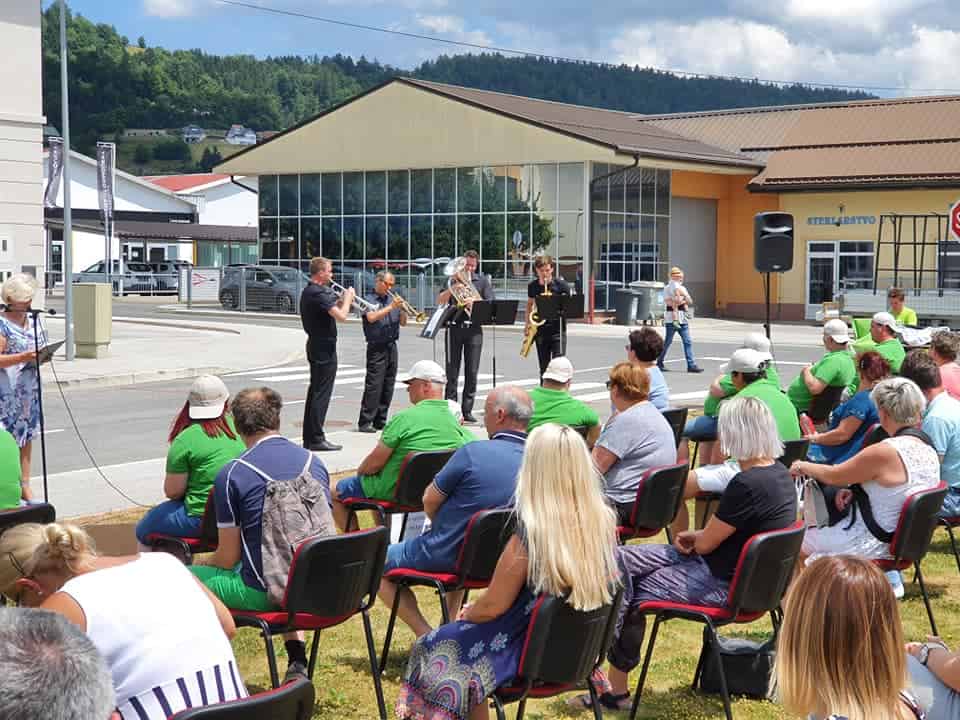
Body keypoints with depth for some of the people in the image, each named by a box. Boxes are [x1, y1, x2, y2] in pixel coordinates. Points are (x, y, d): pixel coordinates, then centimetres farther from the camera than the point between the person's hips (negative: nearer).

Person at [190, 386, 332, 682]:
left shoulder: (232, 475, -10)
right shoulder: (314, 461, 6)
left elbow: (227, 558, -6)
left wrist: (203, 564, 19)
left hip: (264, 593, -6)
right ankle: (297, 660, 27)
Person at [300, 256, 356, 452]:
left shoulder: (308, 291, 13)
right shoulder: (318, 293, -20)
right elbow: (341, 316, -26)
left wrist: (341, 300, 8)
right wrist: (347, 298, -9)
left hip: (316, 345, 10)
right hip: (324, 347, -10)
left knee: (315, 391, 14)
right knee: (321, 393, -6)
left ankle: (309, 438, 18)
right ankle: (317, 439, -4)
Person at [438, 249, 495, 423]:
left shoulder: (483, 280, 9)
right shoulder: (453, 279, 8)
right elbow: (440, 301, -1)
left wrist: (474, 304, -17)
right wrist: (453, 286, -13)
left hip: (474, 328, 1)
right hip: (455, 327, 0)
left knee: (472, 371, 1)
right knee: (452, 370, -1)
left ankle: (467, 410, 7)